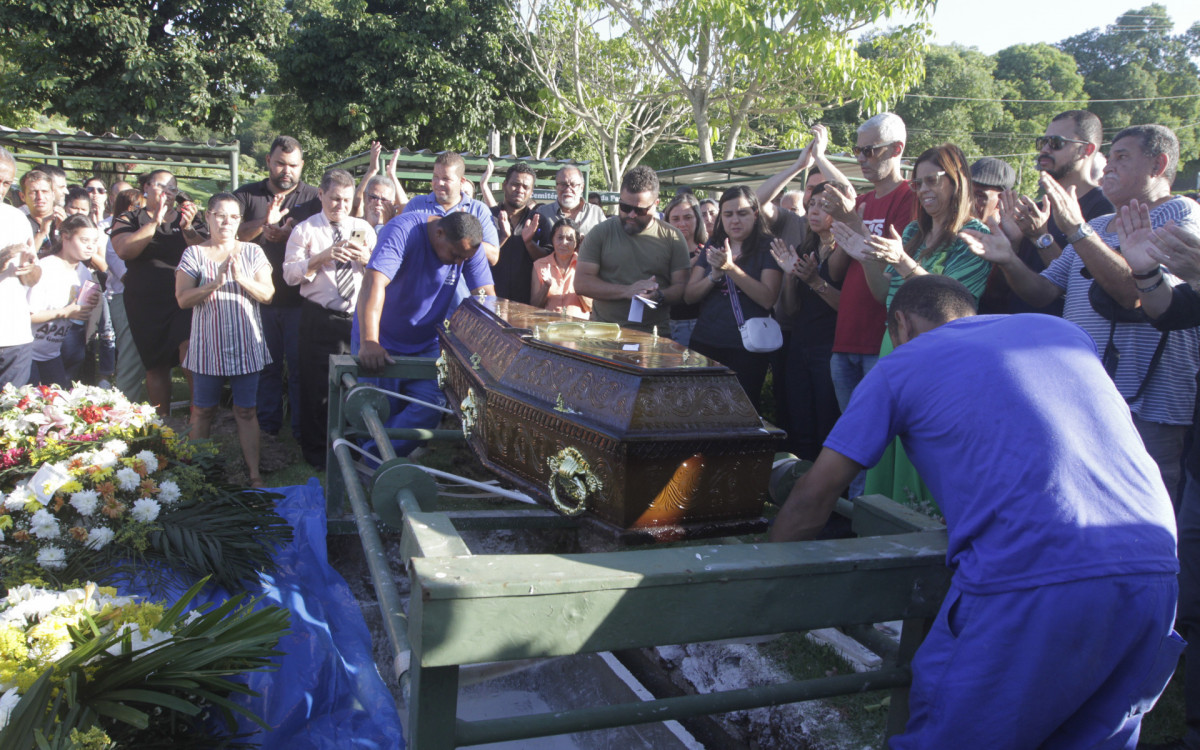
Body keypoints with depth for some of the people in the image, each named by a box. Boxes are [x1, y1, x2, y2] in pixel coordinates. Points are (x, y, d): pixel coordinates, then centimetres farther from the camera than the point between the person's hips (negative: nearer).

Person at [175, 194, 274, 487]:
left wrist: (241, 278, -18)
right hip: (208, 346, 0)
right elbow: (183, 298, -6)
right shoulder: (194, 254, 2)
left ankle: (254, 473, 10)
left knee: (246, 410, 5)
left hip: (245, 345, 1)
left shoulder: (252, 252, 6)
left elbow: (267, 294, -2)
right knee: (203, 411, 8)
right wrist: (215, 283, -20)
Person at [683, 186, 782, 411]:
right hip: (704, 343, 4)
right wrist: (714, 275, -12)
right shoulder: (713, 246, 11)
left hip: (747, 348, -4)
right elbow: (689, 296, 6)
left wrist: (730, 267, -20)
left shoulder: (767, 247, -2)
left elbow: (768, 299, -14)